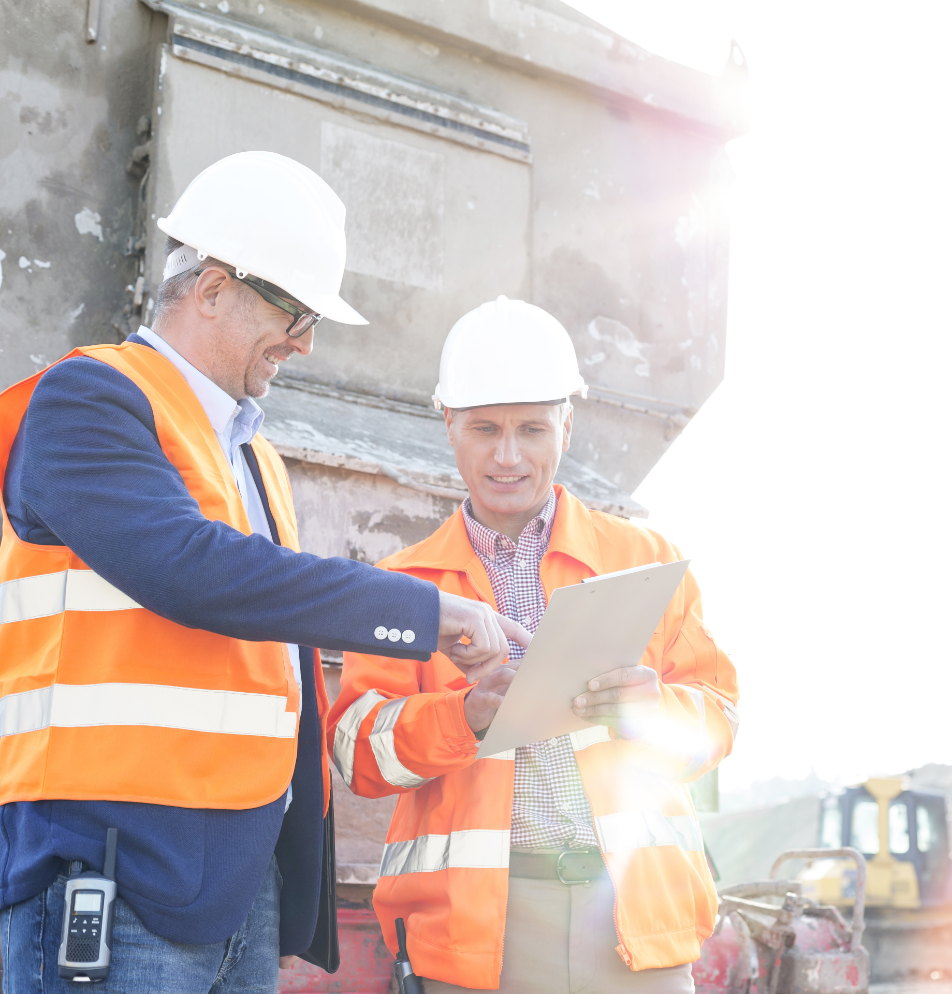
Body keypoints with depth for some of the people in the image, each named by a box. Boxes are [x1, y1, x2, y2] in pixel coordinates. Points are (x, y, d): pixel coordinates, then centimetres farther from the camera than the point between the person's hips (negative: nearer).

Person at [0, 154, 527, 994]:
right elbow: (189, 569, -20)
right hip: (117, 862, -8)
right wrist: (430, 611, -16)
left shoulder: (256, 456, 21)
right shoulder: (87, 399, -5)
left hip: (247, 872, 8)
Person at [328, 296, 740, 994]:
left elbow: (718, 718, 12)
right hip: (481, 913, -1)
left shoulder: (645, 558, 15)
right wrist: (467, 716, -18)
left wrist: (653, 706, -12)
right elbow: (357, 751, 2)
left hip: (637, 896, 1)